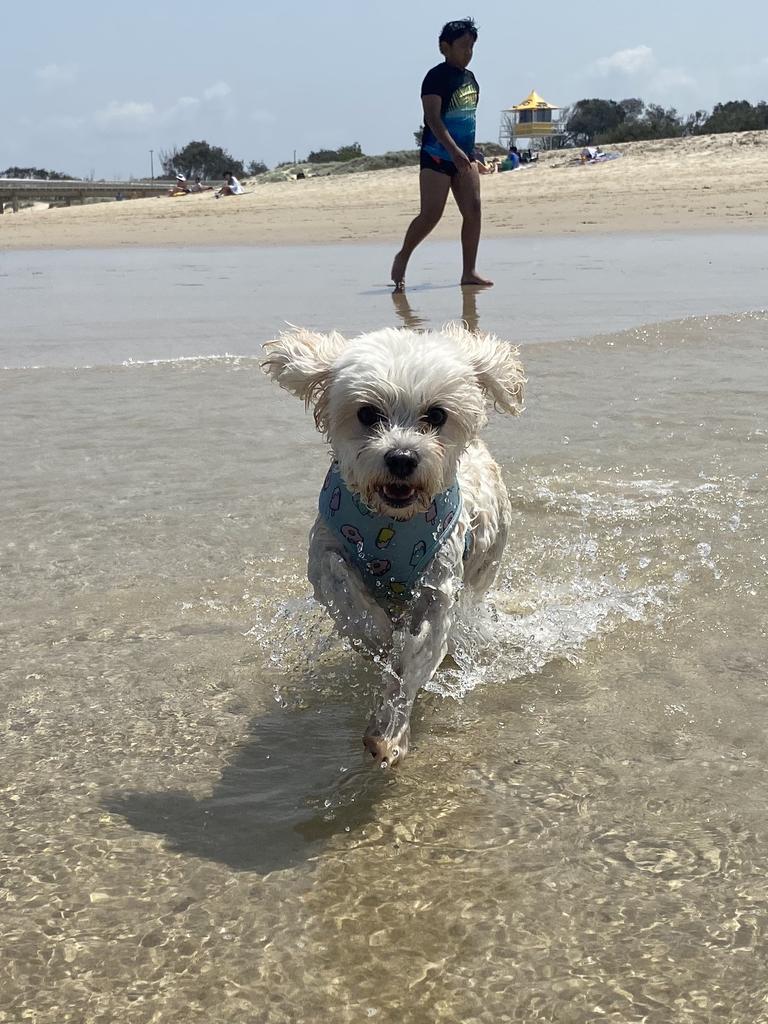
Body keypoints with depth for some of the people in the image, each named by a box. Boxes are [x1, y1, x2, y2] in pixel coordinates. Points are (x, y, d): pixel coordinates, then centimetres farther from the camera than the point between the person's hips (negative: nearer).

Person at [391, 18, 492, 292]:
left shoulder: (470, 78, 15)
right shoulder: (437, 77, -10)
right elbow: (433, 118, -21)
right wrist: (454, 151, -32)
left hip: (464, 157, 7)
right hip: (437, 156, -7)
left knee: (473, 210, -4)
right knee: (430, 215, -10)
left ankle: (469, 272, -1)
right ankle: (402, 258, 12)